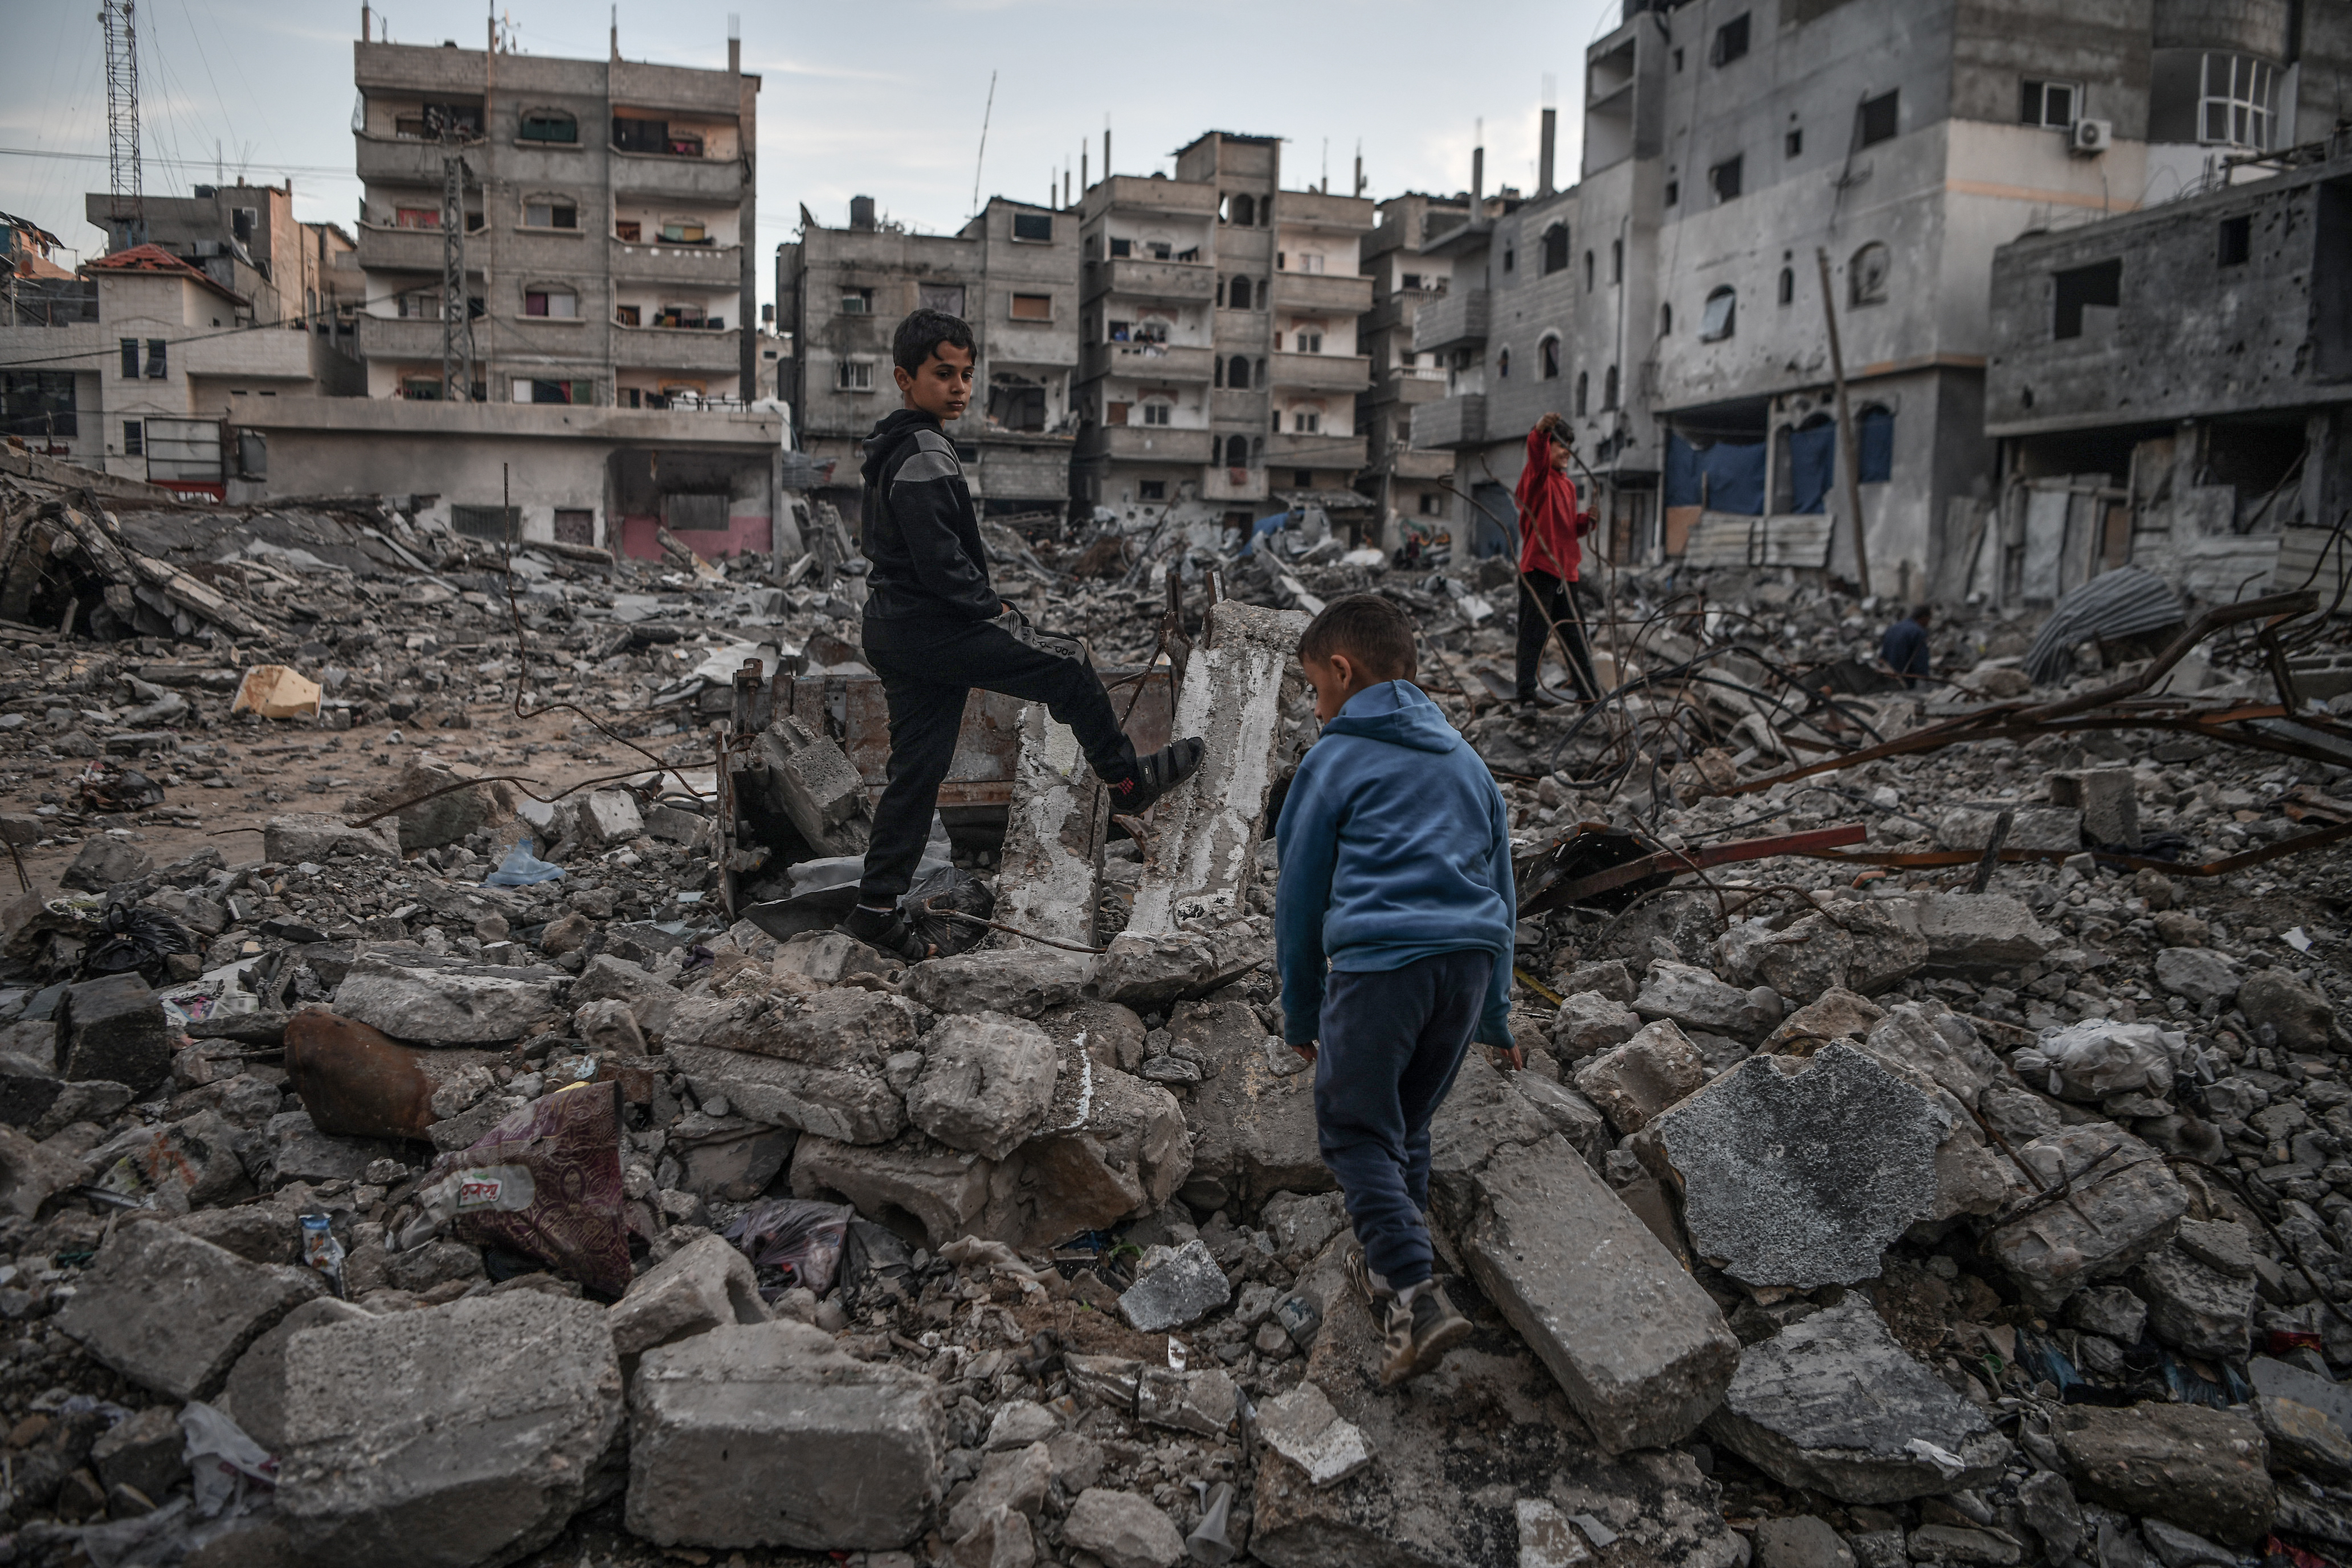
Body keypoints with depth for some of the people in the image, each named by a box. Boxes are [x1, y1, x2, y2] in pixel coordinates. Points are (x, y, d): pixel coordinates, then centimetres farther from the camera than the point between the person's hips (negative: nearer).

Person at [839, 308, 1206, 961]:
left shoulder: (892, 449, 17)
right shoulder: (925, 456, -17)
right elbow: (940, 562, -24)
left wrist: (982, 605, 20)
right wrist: (994, 608, -9)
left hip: (895, 631, 11)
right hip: (930, 630, -11)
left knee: (918, 767, 11)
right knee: (1068, 664, 1)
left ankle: (877, 908, 14)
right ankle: (1128, 781, 17)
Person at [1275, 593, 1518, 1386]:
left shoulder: (1335, 760, 4)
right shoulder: (1466, 759, 22)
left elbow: (1300, 894, 6)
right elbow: (1500, 888, 26)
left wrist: (1301, 1014, 16)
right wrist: (1494, 1016, 32)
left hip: (1379, 962, -6)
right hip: (1471, 959, 6)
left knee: (1355, 1131, 3)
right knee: (1408, 1123, 21)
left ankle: (1417, 1297, -10)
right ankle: (1387, 1265, 34)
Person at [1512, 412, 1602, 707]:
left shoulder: (1568, 484, 21)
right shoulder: (1539, 476, -3)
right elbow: (1537, 453, -27)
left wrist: (1587, 520, 4)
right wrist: (1540, 430, -46)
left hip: (1565, 567, 8)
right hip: (1539, 564, -8)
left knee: (1574, 632, 13)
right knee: (1535, 627, -9)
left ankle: (1589, 690, 18)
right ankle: (1528, 687, -8)